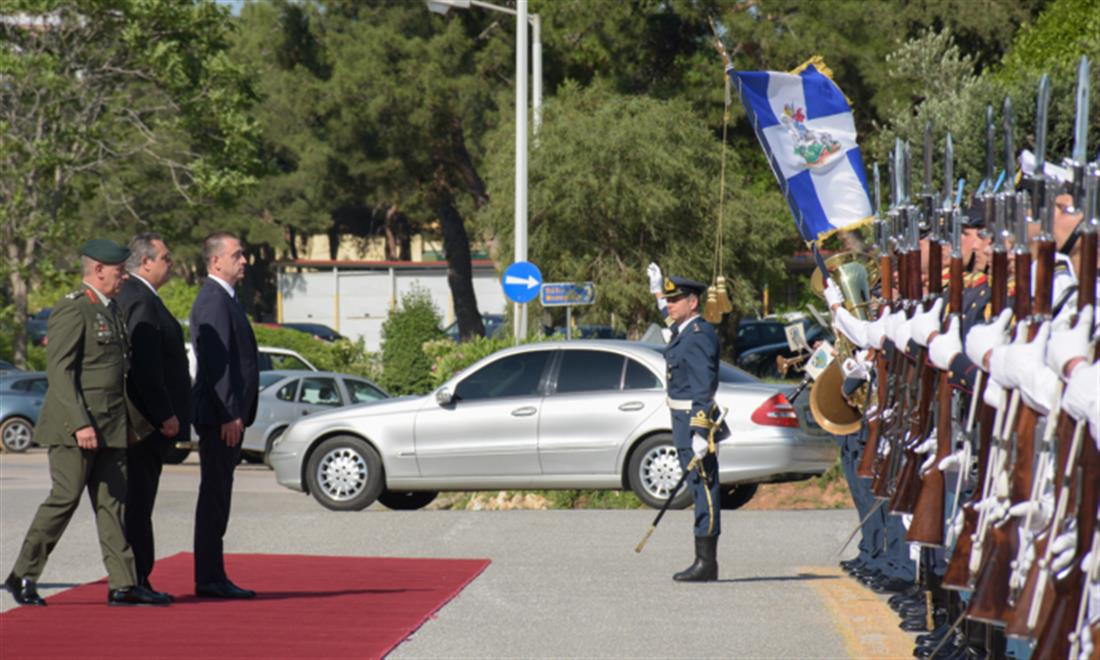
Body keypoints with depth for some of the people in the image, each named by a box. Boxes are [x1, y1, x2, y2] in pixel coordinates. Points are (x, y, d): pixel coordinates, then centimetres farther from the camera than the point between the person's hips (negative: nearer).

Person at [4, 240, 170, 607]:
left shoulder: (110, 309, 16)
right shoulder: (73, 310, -12)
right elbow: (59, 370, -18)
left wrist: (125, 422, 19)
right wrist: (80, 424, -23)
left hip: (110, 426, 9)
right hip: (75, 426, -9)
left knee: (113, 501, 5)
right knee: (65, 499, -6)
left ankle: (123, 584, 3)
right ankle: (22, 577, 5)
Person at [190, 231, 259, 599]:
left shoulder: (226, 299, 20)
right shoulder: (213, 300, -14)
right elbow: (215, 363, -20)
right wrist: (229, 415, -23)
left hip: (228, 416, 10)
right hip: (219, 416, -10)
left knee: (218, 498, 11)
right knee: (214, 498, -7)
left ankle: (213, 577, 15)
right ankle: (209, 579, -5)